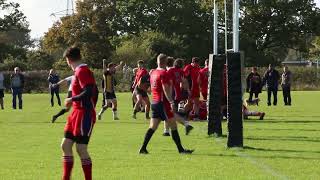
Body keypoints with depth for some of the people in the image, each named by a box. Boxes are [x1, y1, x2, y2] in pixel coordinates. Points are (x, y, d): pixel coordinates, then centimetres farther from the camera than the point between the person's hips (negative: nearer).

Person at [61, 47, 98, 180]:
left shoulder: (82, 71, -14)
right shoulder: (81, 71, 15)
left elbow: (89, 92, -25)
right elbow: (95, 91, 19)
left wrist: (72, 99, -14)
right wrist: (90, 110, 20)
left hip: (84, 115, -10)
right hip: (76, 114, 10)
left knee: (81, 148, -9)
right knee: (65, 145, 9)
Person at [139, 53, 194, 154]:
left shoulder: (153, 73, 13)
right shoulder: (163, 73, -12)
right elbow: (165, 89, -20)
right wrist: (171, 102, -23)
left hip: (154, 102, 8)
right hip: (163, 103, -8)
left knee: (153, 127, 8)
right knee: (173, 126, -2)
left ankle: (143, 148, 3)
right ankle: (180, 149, 0)